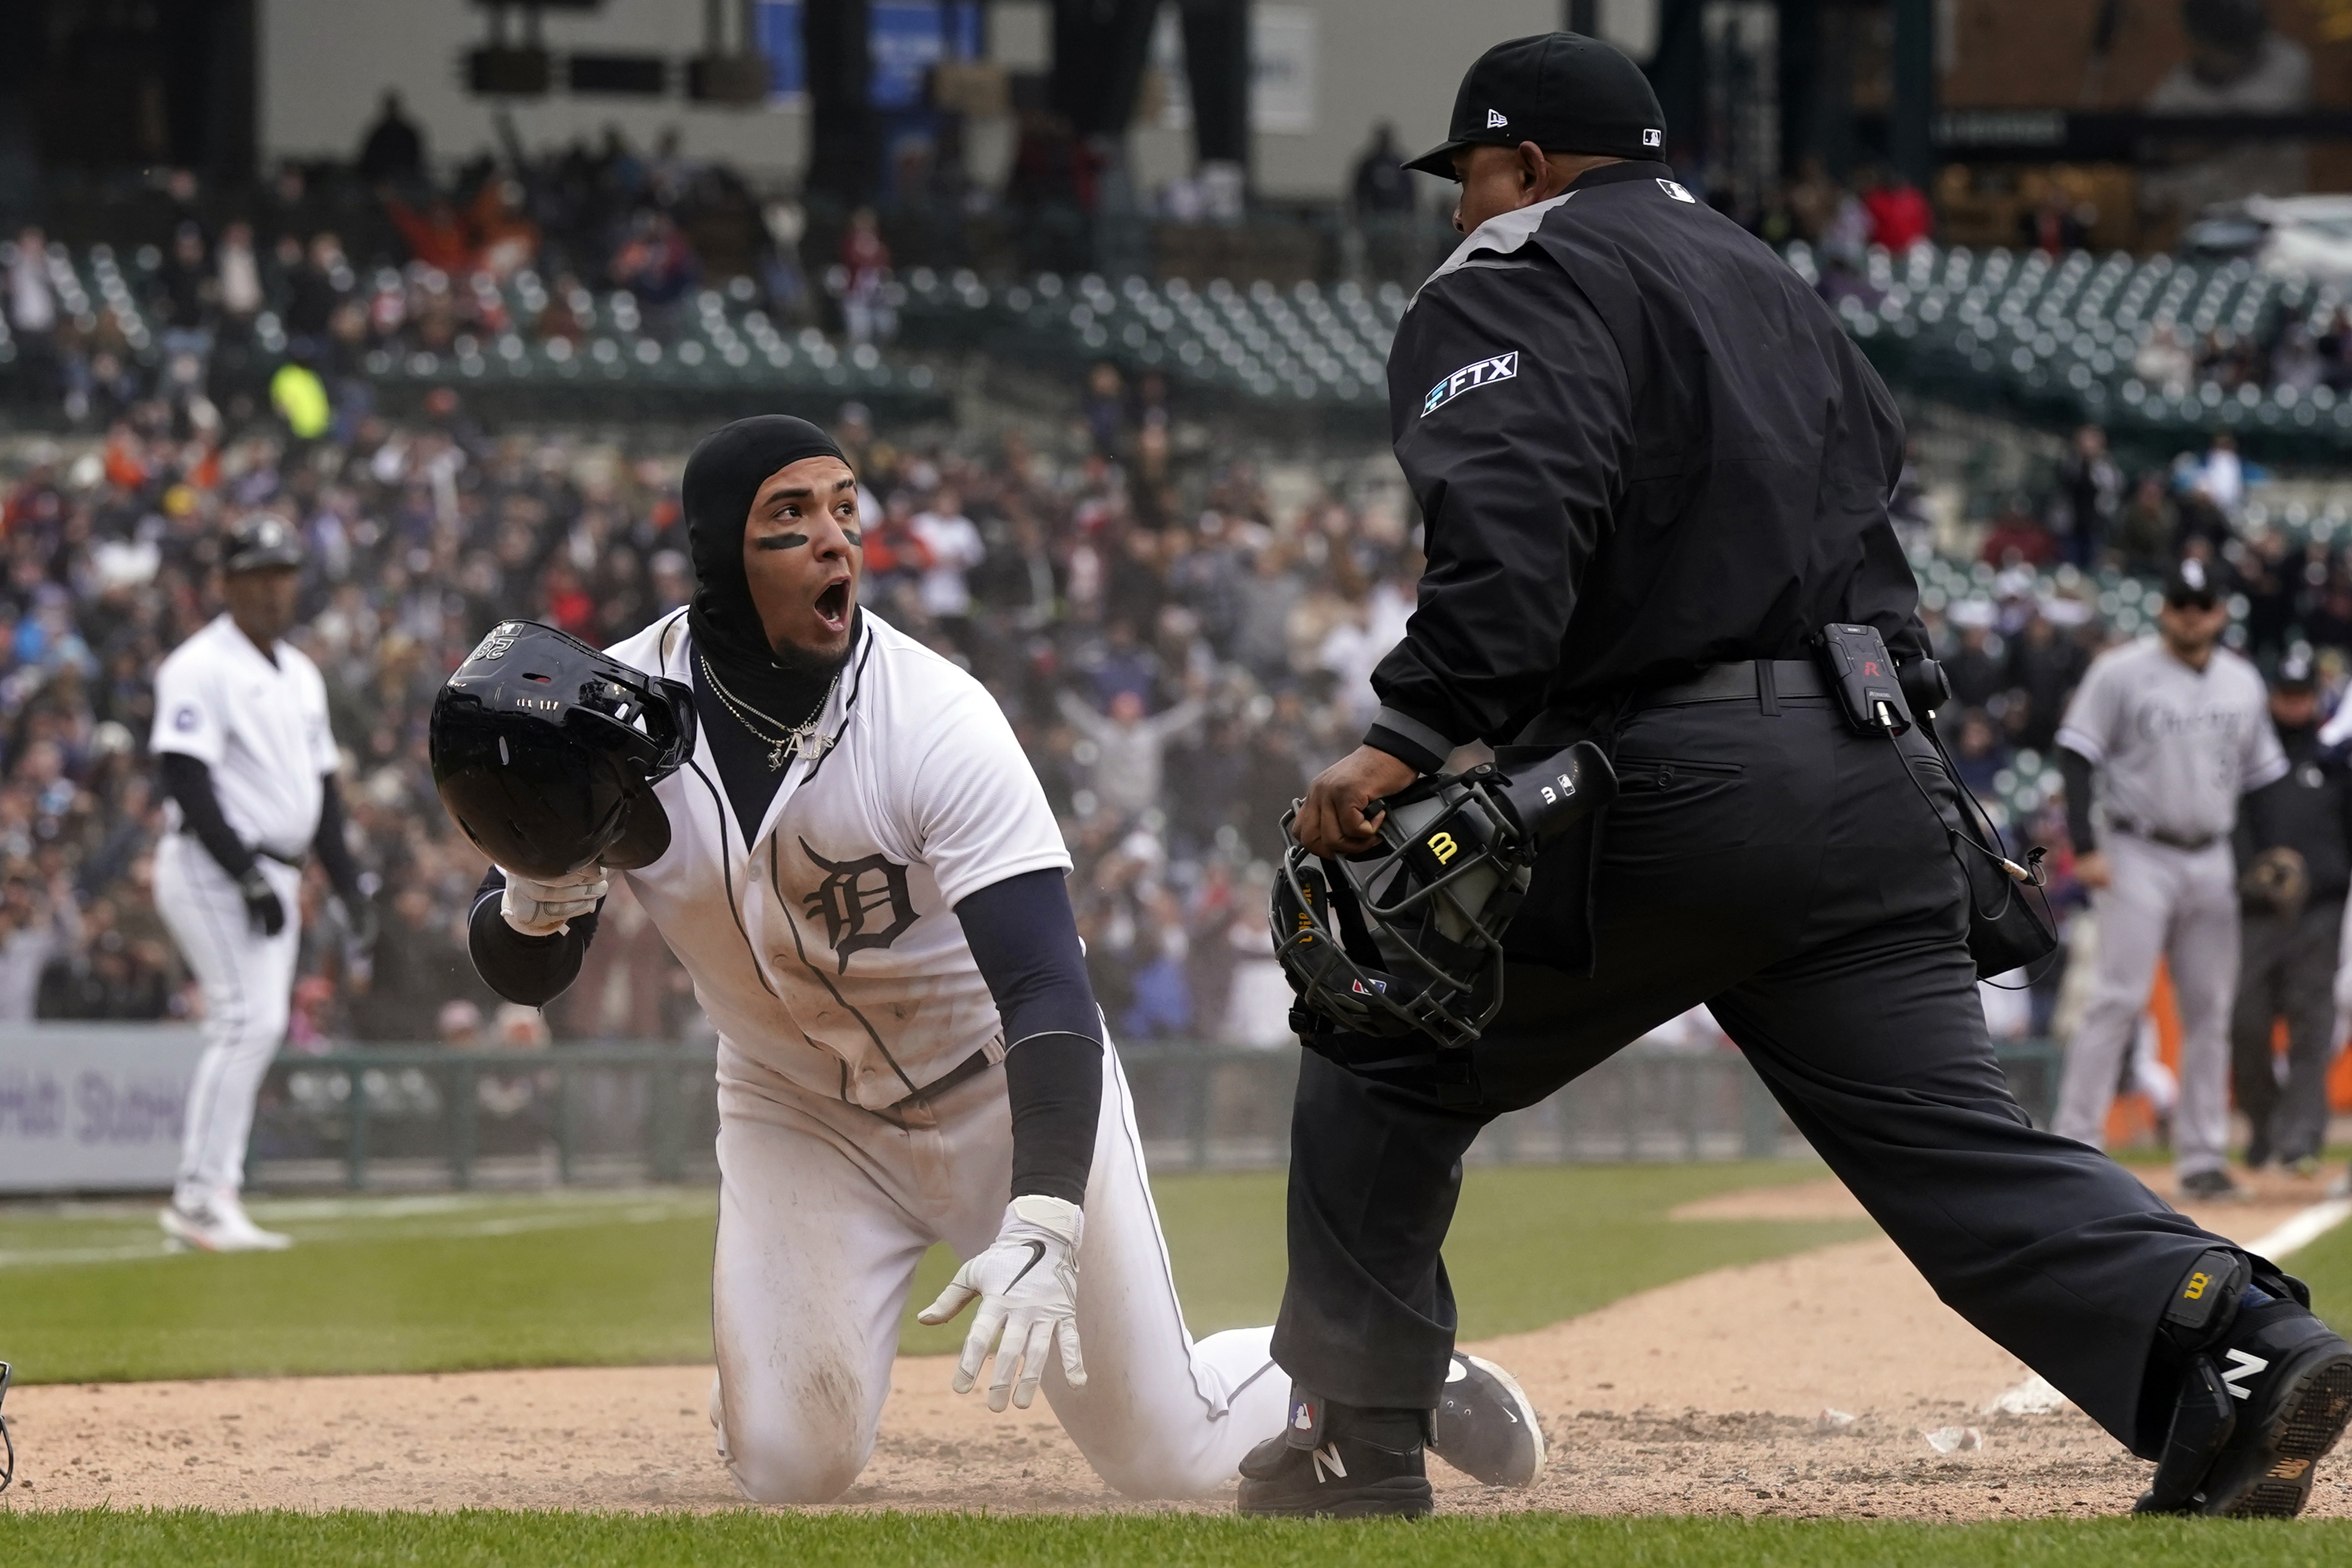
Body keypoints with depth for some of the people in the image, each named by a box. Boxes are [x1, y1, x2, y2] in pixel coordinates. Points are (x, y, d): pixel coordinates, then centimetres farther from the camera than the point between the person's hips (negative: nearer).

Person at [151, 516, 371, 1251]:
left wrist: (347, 880, 11)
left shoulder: (299, 675, 18)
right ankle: (199, 1196, -18)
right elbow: (188, 784, -17)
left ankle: (215, 1196, 8)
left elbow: (320, 787, 22)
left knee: (257, 1028, 5)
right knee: (248, 1020, -17)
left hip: (272, 878, 9)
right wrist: (249, 878, -21)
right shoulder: (202, 668, -9)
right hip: (211, 868, -9)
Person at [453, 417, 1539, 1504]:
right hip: (798, 1115, 2)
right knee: (788, 1466, -15)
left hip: (1009, 1093, -2)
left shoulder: (938, 717, -28)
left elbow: (1044, 988, -34)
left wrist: (1042, 1229, -48)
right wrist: (532, 909, -37)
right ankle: (773, 1338, 22)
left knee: (1169, 1459, -1)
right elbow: (521, 977, -11)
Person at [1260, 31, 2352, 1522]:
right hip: (1880, 781, 6)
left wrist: (1411, 736, -26)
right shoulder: (1770, 280, 27)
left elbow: (1511, 518, -17)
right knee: (1960, 1142, -1)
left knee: (1386, 1064, 12)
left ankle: (1352, 1446, 12)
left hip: (1663, 783, -6)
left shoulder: (1511, 286, 1)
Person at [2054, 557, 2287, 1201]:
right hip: (2137, 857, -5)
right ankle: (2077, 1144, -12)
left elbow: (2262, 774, 17)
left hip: (2213, 862, 5)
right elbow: (2078, 756, -6)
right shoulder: (2121, 672, -4)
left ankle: (2203, 1156, 9)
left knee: (2210, 1010, 4)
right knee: (2119, 999, -13)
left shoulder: (2244, 683, 12)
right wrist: (2085, 848, -15)